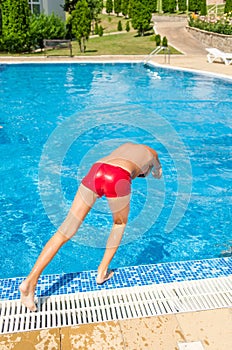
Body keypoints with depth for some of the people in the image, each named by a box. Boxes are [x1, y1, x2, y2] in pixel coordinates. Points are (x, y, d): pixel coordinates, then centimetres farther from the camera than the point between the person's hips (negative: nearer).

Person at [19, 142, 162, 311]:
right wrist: (156, 171, 76)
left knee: (66, 229, 1)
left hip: (95, 170, 4)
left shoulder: (127, 145, 39)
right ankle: (102, 272, 25)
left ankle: (31, 280, -6)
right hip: (117, 178, -4)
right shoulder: (152, 153, 31)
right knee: (120, 223, 27)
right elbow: (158, 174, 53)